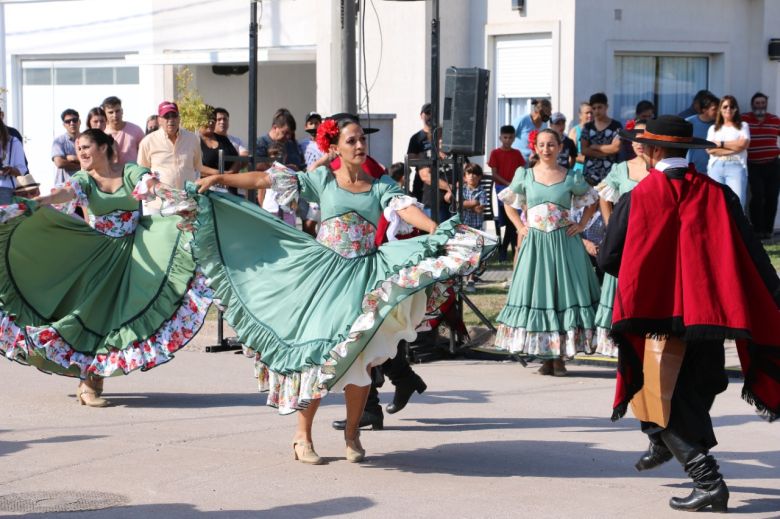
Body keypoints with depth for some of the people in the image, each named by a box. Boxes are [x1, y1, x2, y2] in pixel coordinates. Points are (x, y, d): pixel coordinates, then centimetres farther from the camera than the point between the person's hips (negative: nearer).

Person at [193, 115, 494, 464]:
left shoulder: (381, 186, 7)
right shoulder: (322, 181, 4)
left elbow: (406, 209, -11)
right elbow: (265, 179, 1)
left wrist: (436, 231, -31)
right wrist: (219, 180, -6)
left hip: (363, 276, 1)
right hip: (323, 273, -1)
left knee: (358, 356, 1)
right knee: (316, 348, -4)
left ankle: (352, 435, 16)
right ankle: (302, 437, 5)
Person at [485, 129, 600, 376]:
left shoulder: (572, 178, 4)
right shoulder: (525, 176, 6)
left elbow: (591, 201, 14)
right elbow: (509, 202, 17)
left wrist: (581, 225, 2)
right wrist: (520, 226, 6)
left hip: (564, 243, -1)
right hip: (535, 243, 1)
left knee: (564, 294, -3)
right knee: (537, 294, 0)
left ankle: (559, 357, 2)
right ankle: (546, 358, 7)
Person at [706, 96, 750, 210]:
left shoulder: (743, 126, 15)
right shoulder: (713, 128, 18)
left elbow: (742, 144, -2)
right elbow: (710, 149, 1)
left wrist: (721, 144, 3)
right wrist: (733, 149, -4)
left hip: (736, 167, -2)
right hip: (716, 167, 2)